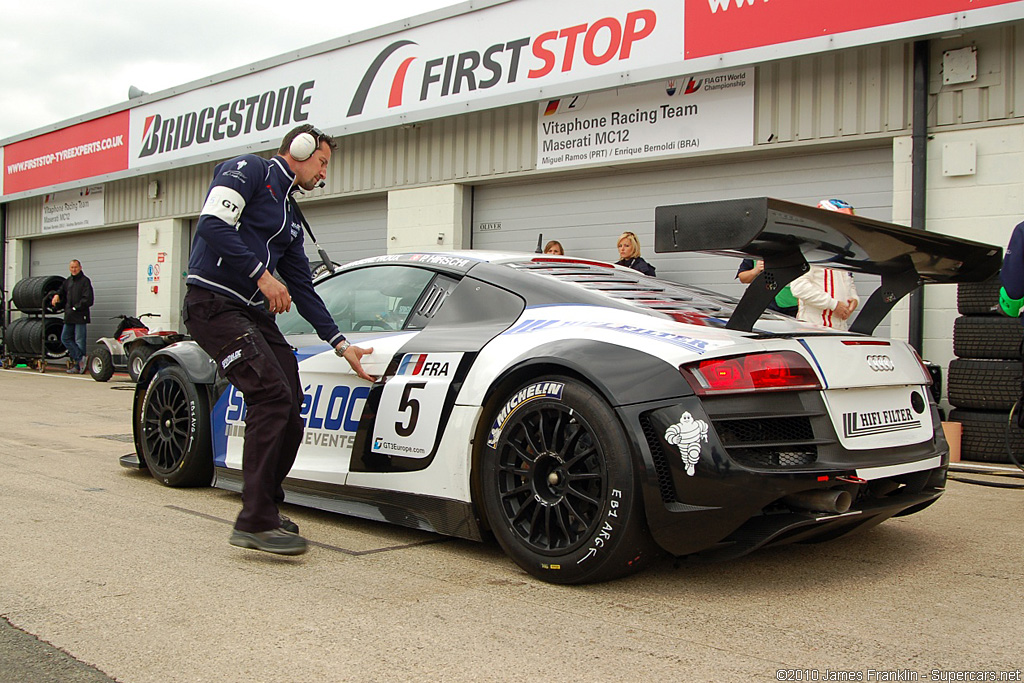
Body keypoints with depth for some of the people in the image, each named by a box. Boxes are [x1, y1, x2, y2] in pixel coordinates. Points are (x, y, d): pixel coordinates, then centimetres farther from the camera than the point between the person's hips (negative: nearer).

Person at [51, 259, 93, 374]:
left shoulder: (85, 281, -5)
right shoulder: (68, 281, 16)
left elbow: (88, 300, -12)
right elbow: (62, 291, 34)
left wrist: (76, 308, -12)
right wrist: (57, 295, 11)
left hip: (80, 316, -7)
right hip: (69, 317, 8)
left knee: (79, 341, -4)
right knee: (65, 338, 5)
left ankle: (78, 366, -1)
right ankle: (81, 358, 6)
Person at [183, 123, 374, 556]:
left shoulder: (291, 217, 24)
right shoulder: (249, 170, 1)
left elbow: (302, 289, 24)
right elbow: (212, 224, -16)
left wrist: (341, 345, 21)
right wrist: (262, 274, -16)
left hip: (255, 313, 9)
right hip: (215, 304, -9)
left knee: (289, 409, 1)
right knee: (272, 395, -21)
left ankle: (265, 508, 17)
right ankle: (256, 522, -18)